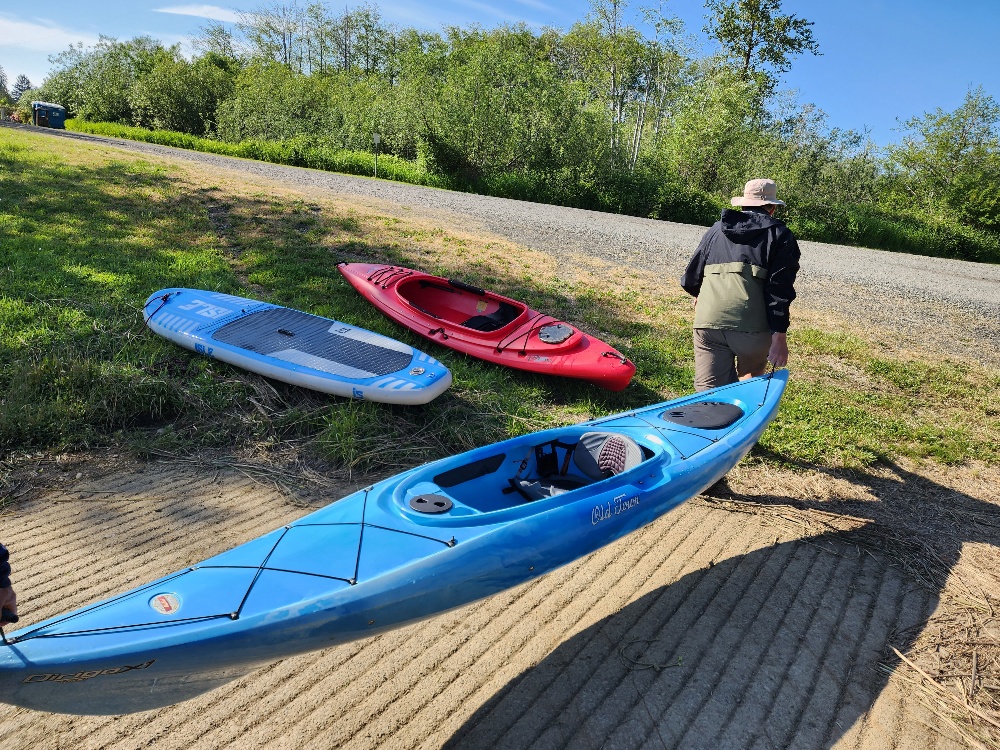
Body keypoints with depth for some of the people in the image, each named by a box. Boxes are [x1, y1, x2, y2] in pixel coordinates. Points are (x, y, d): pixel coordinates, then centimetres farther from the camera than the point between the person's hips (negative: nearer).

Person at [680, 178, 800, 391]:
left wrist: (698, 295, 50)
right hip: (751, 323, -2)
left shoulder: (717, 228, 23)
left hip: (707, 319, 2)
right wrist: (779, 335, -4)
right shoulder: (780, 234, 12)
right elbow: (779, 287, -1)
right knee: (751, 382, 22)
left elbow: (692, 275, 27)